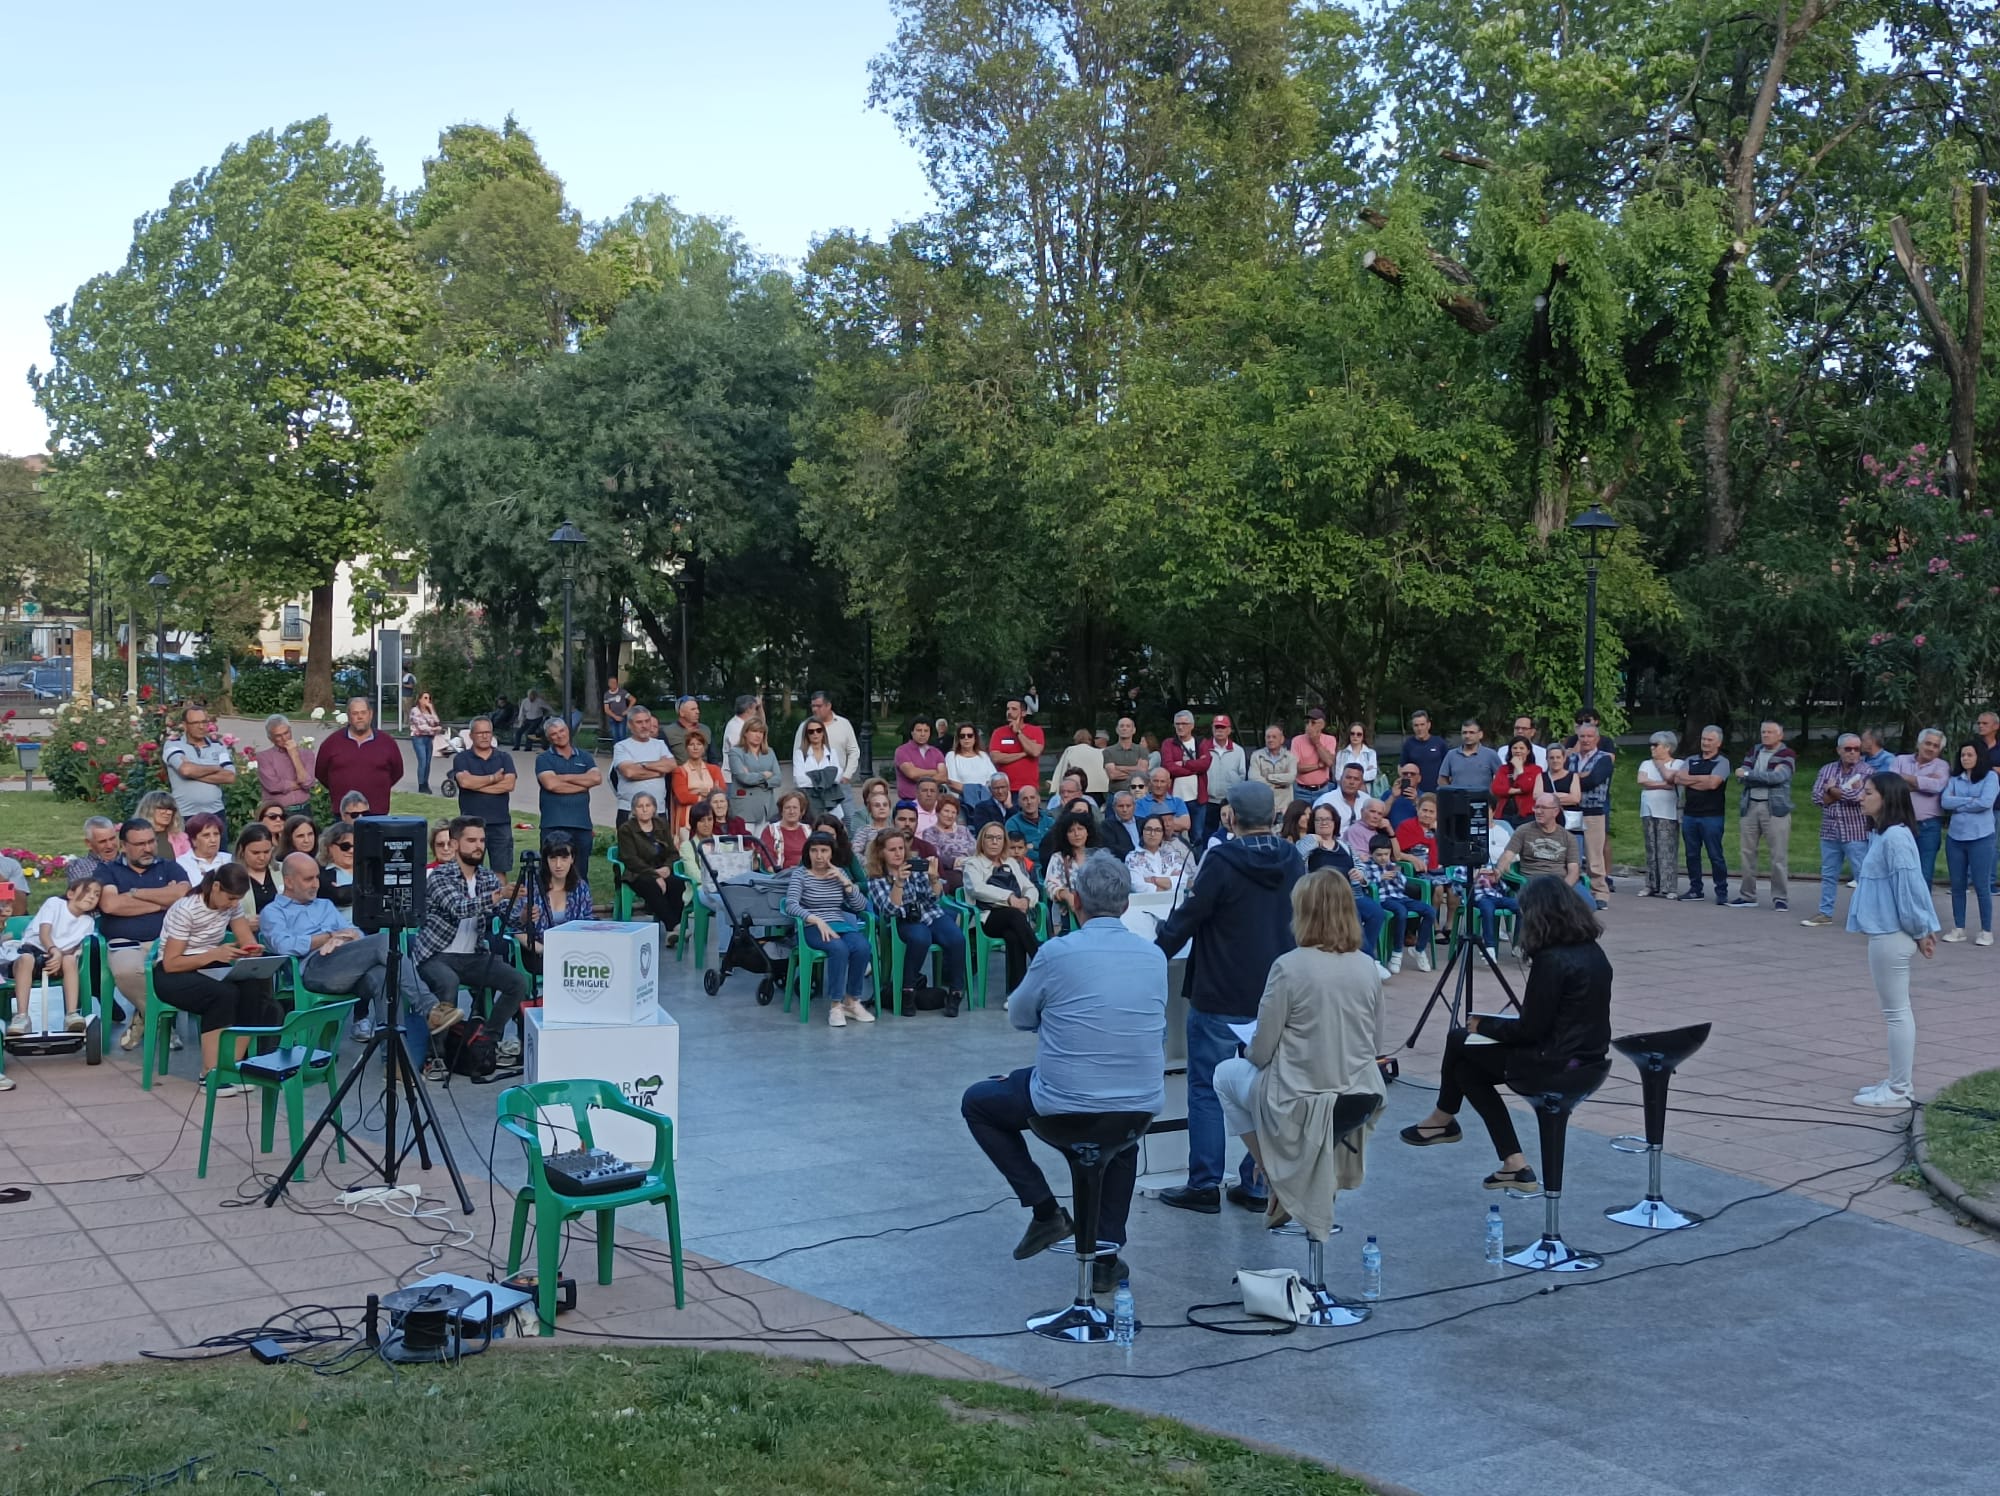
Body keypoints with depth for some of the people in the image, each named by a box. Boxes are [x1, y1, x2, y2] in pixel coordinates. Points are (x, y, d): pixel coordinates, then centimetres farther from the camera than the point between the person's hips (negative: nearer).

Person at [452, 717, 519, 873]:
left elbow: (509, 784, -7)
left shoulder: (504, 757, 8)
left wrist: (477, 784, -9)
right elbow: (464, 781, -15)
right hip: (470, 823, -1)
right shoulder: (461, 758, 4)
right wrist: (493, 778, -6)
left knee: (500, 870, 5)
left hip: (500, 823, 1)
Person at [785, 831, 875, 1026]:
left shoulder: (840, 872, 13)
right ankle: (835, 1005, -27)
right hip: (813, 928, -4)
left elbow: (861, 906, 6)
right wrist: (818, 921, -28)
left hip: (841, 925, 4)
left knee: (862, 948, -29)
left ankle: (852, 1001, -14)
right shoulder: (800, 873, 1)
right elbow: (791, 905, -15)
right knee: (839, 949, -36)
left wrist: (845, 881, -6)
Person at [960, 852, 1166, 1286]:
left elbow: (1019, 1017, 3)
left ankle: (1046, 1210, 15)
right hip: (1144, 1102, 4)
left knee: (977, 1103, 22)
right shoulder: (1154, 956, 1)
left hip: (1065, 1103, -4)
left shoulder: (1058, 952, -13)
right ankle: (1107, 1257, 31)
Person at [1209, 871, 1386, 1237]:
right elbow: (1376, 1045, 9)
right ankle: (1331, 1177, 26)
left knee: (1227, 1072, 23)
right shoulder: (1368, 967, -2)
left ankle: (1278, 1179, 16)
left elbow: (1261, 1052, -12)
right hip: (1360, 1103, 6)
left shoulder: (1289, 966, -17)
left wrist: (1249, 1053, 10)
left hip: (1298, 1103, -6)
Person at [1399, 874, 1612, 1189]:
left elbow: (1530, 1030, -17)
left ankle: (1443, 1118, 32)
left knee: (1459, 1040, 7)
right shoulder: (1593, 951, 5)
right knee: (1467, 1065, 17)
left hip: (1556, 1065, -9)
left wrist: (1482, 1025, -1)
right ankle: (1515, 1165, 15)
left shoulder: (1551, 960, -21)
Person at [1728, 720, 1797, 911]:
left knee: (1778, 856, -5)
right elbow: (1742, 774, 2)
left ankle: (1779, 897, 1)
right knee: (1748, 852, 7)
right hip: (1750, 806, 5)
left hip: (1775, 808, -5)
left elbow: (1778, 776, -18)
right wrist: (1765, 779, -11)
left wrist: (1748, 774, -12)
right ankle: (1747, 896, 13)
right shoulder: (1755, 751, 15)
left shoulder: (1787, 754, -1)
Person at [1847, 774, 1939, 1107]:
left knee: (1896, 1011, -3)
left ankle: (1900, 1091, 5)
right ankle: (1899, 1081, 24)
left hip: (1892, 937, -10)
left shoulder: (1895, 837, -20)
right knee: (1895, 1010, 16)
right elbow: (1915, 884, 16)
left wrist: (1920, 931, -9)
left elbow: (1910, 886, -18)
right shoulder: (1884, 836, 11)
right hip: (1886, 933, 10)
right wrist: (1923, 929, 15)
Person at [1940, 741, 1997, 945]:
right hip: (1955, 837, 4)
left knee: (1981, 885, -1)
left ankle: (1986, 931, 7)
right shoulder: (1954, 779, 9)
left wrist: (1958, 804, -5)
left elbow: (1985, 802, -15)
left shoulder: (1991, 777, -2)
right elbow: (1945, 802, -3)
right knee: (1957, 885, 8)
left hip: (1980, 838, -4)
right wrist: (1970, 800, -10)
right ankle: (1958, 929, 17)